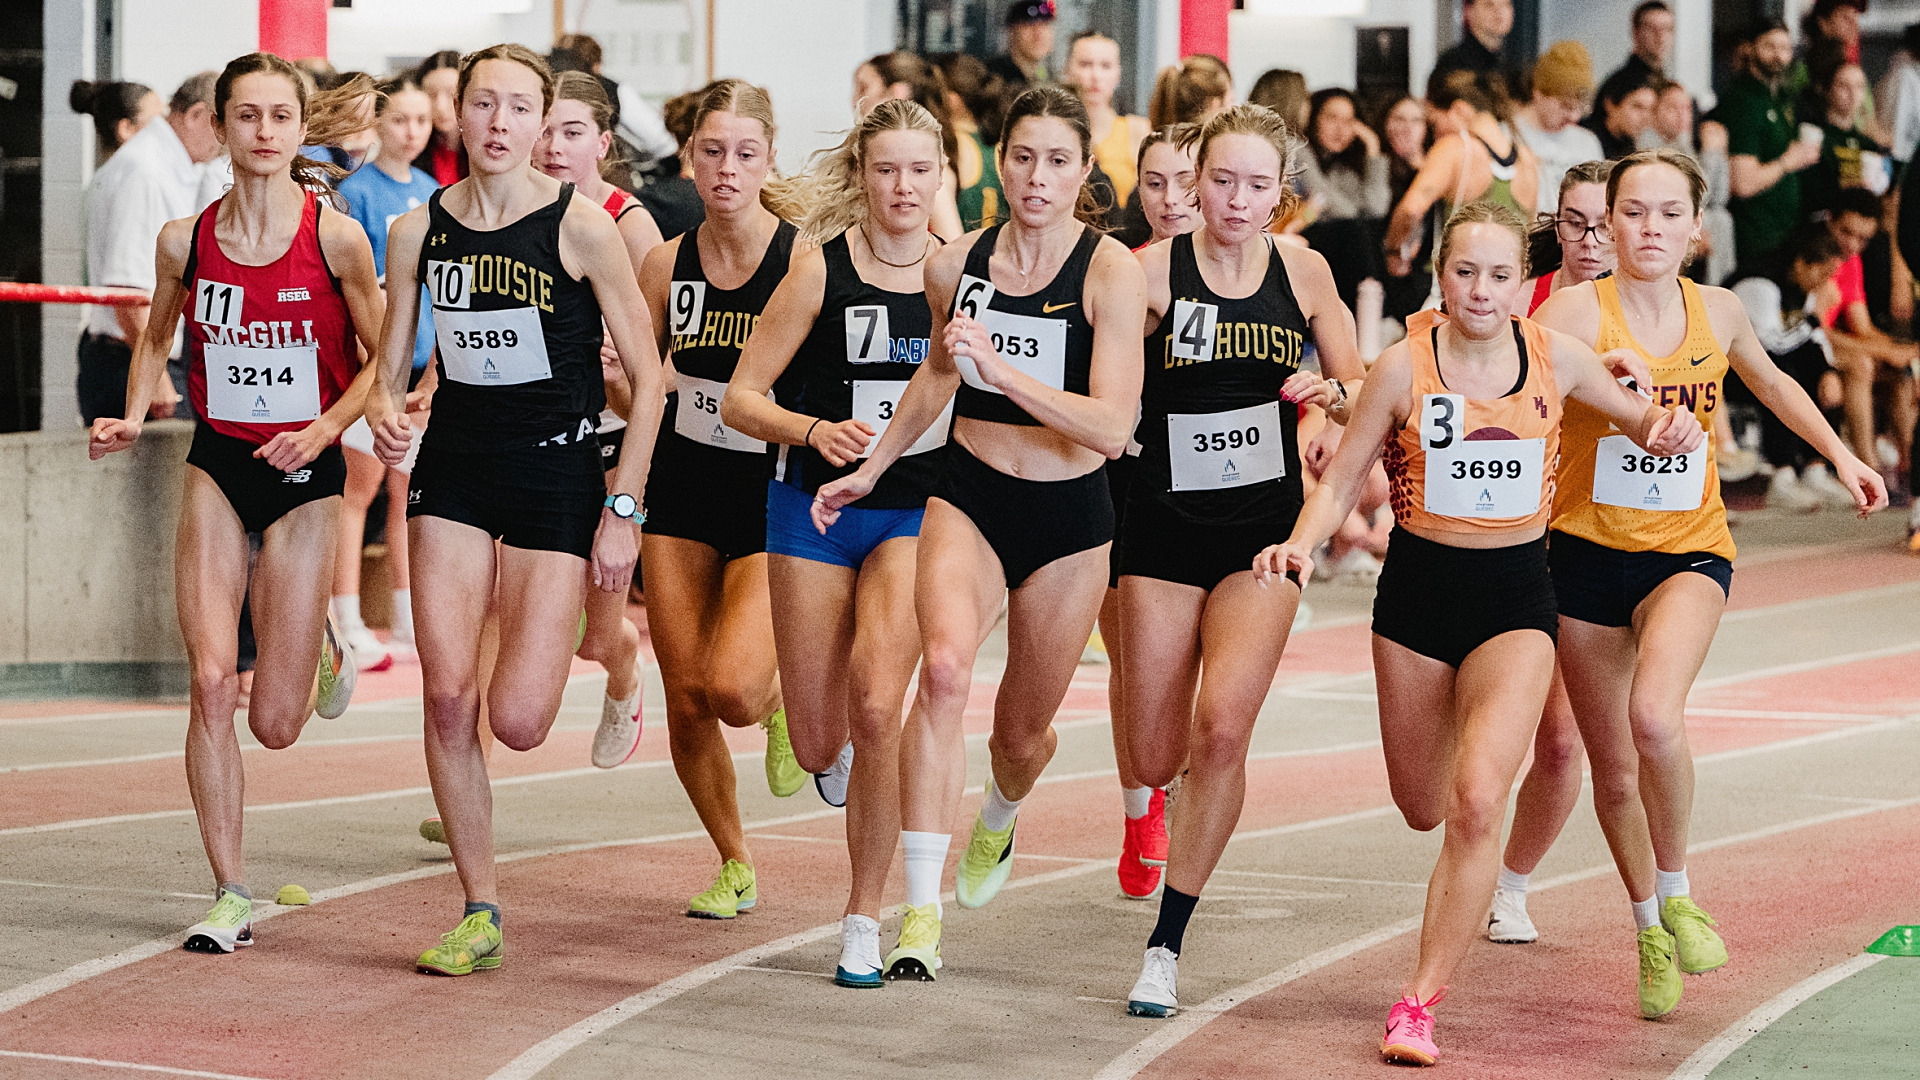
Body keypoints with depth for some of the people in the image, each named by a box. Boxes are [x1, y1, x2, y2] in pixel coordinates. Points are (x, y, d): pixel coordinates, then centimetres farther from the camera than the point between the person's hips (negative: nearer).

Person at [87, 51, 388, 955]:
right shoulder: (185, 240, -2)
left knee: (275, 726, -1)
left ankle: (323, 642, 37)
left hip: (303, 474, -2)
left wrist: (324, 428, -16)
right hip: (216, 468, 2)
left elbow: (382, 361, -1)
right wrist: (132, 418, 1)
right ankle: (230, 896, -3)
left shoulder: (335, 238, -10)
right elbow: (157, 338, 17)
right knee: (211, 684, -13)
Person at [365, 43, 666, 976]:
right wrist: (383, 414, -11)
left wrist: (622, 508, -9)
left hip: (556, 473, -4)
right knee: (447, 697, -6)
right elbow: (390, 366, 12)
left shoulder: (580, 225, -10)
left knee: (518, 721, -11)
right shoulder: (418, 230, 2)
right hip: (453, 467, 4)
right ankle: (479, 914, 8)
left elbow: (647, 376, -6)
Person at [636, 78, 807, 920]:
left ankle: (784, 698, 17)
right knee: (686, 702, 3)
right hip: (682, 489, 4)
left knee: (733, 690, -22)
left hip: (774, 494, -4)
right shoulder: (667, 264, 1)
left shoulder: (804, 259, -11)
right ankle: (735, 867, 26)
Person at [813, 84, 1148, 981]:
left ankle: (998, 819, 53)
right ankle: (921, 910, -28)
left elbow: (1110, 428, -22)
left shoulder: (1111, 271, -13)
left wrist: (1003, 372, -32)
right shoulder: (956, 264, -1)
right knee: (944, 668, -27)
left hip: (1070, 516, -1)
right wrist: (872, 468, 24)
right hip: (968, 498, 1)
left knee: (1022, 732, 13)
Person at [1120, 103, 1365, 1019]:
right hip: (1165, 525, -1)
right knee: (1156, 761, 3)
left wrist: (1332, 393, -11)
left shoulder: (1303, 272, 3)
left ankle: (1166, 946, -8)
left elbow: (1363, 390, 11)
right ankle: (1149, 809, 46)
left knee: (1222, 727, -20)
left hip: (1266, 528, 1)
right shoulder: (1151, 271, -5)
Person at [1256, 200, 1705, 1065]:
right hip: (1419, 582, 1)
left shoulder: (1556, 357, -5)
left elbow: (1629, 412, 14)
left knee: (1476, 802, -18)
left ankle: (1420, 1004, -10)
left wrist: (1663, 428, -9)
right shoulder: (1405, 365, -9)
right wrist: (1302, 544, -22)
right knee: (1422, 808, 14)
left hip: (1516, 592, -1)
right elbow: (1341, 481, -3)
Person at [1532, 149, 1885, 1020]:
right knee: (1614, 768, 8)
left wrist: (1840, 454, 22)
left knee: (1654, 717, -27)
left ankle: (1677, 892, -3)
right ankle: (1648, 928, 34)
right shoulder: (1577, 311, -11)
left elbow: (1770, 381, 23)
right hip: (1588, 554, 0)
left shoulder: (1717, 312, 1)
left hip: (1688, 554, 1)